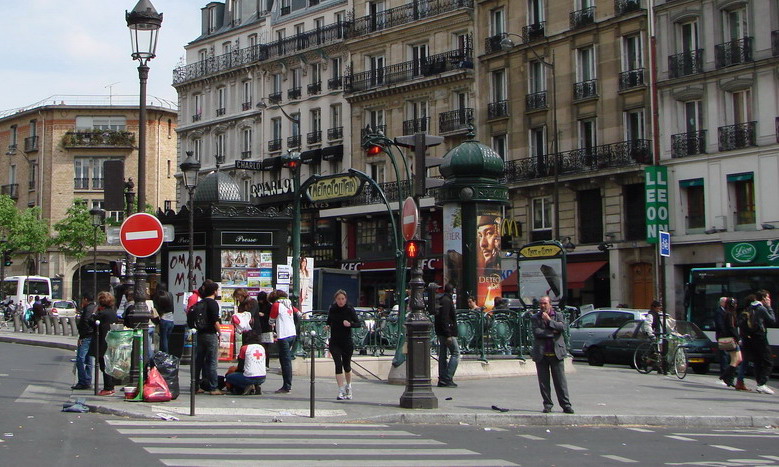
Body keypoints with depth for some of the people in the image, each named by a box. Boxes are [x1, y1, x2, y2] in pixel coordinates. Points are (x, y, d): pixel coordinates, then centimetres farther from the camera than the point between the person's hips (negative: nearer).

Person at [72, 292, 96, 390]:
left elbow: (85, 324, -18)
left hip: (86, 337, -10)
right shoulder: (96, 308, 16)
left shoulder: (88, 309, -12)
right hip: (93, 337, 10)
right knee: (89, 361, 12)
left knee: (80, 359, -10)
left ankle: (83, 382, -14)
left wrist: (81, 337, -15)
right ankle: (88, 382, 15)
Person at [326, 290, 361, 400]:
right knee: (338, 365, -10)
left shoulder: (350, 310, -6)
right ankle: (341, 391, -9)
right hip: (335, 342, 1)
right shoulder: (332, 310, 0)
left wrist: (350, 324, -24)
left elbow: (358, 323, -7)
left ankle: (348, 386, 36)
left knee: (347, 365, 9)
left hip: (347, 342, -1)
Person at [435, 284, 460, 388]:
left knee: (443, 355, 10)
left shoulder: (440, 300, 14)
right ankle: (448, 378, -11)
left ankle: (442, 380, 12)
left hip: (441, 332, 10)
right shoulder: (447, 301, -14)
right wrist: (448, 335, -21)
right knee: (455, 353, -5)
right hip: (448, 332, -10)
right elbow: (445, 319, -20)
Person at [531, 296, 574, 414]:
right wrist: (552, 332, -11)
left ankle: (566, 405, 2)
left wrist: (549, 320, -11)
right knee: (543, 381, 3)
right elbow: (536, 332, -9)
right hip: (541, 354, 0)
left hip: (556, 353, 0)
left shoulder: (558, 315, 10)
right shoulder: (535, 318, 7)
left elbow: (563, 327, -8)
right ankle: (547, 404, 11)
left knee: (560, 381, -1)